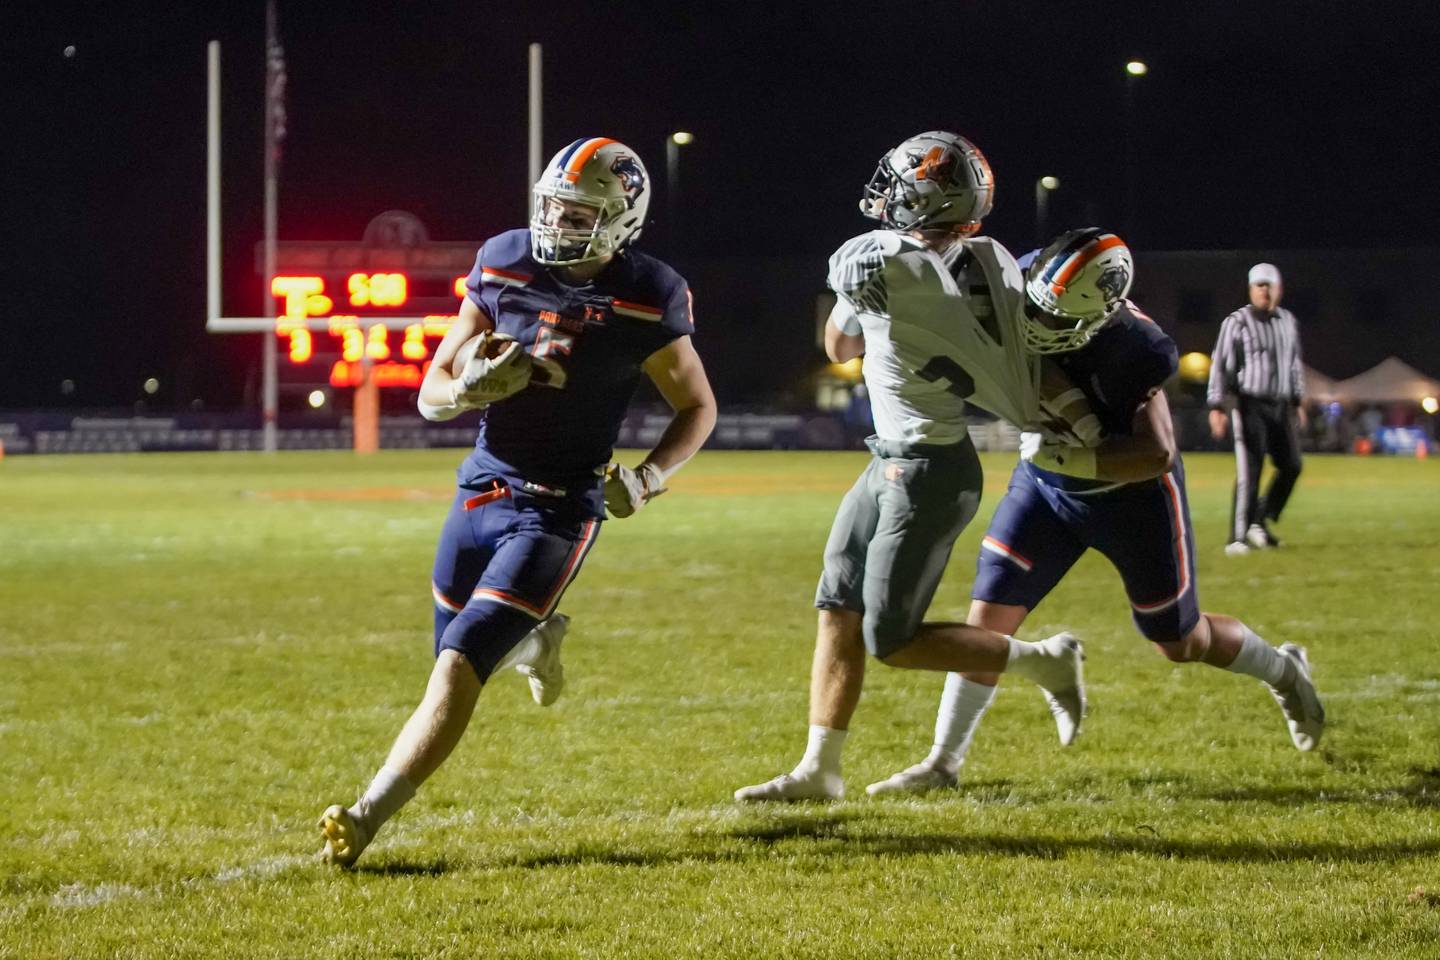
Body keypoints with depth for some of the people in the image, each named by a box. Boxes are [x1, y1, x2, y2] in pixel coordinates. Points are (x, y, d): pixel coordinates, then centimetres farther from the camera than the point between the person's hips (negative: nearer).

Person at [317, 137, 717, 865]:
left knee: (460, 664, -16)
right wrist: (473, 388, -21)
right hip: (481, 491, 5)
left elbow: (698, 407, 4)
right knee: (455, 655, 16)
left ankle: (368, 817, -18)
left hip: (555, 511, -5)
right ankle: (534, 638, 50)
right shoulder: (504, 265, -2)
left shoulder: (645, 301, -10)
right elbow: (431, 394, 3)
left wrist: (648, 476, -14)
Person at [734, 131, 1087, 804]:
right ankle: (819, 770, 14)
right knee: (837, 614, 10)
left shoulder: (873, 261, -19)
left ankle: (1044, 661, 10)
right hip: (893, 464, 9)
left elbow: (839, 348, -2)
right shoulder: (989, 264, -1)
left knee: (891, 641, -1)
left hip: (926, 475, -9)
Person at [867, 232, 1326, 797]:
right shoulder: (1020, 303, -19)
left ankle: (1284, 671, 42)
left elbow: (1157, 454, -34)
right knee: (990, 614, -4)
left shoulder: (1130, 352, -34)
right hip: (1046, 487, 5)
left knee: (1180, 642, 12)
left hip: (1132, 497, -5)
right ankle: (943, 762, 7)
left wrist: (1066, 457, -38)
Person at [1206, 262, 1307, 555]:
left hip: (1280, 406, 6)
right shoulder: (1237, 322, -8)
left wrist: (1299, 401, 18)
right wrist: (1217, 407, -16)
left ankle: (1261, 522, 20)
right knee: (1249, 471, -11)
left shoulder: (1288, 322, 11)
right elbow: (1220, 365, -10)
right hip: (1249, 404, -6)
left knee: (1291, 467, 6)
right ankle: (1238, 538, -10)